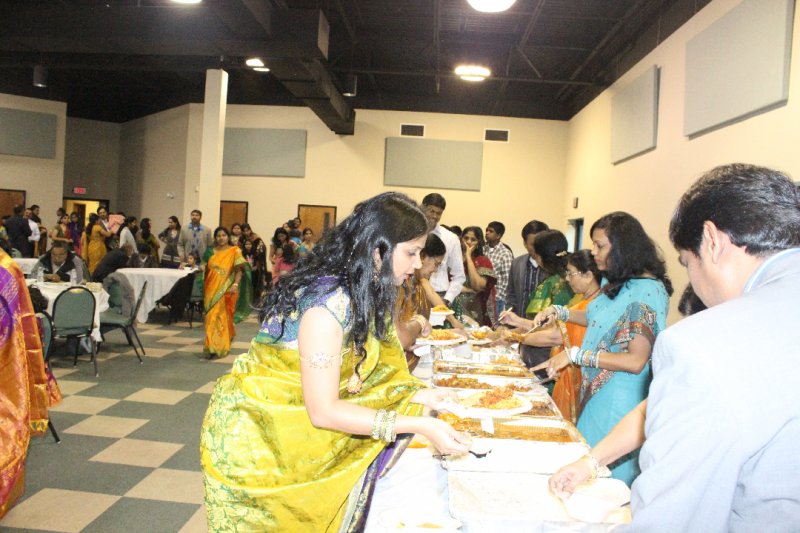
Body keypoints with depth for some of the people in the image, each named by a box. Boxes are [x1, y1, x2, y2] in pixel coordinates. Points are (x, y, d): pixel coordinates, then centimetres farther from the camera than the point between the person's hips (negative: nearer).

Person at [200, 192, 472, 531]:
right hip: (250, 435, -7)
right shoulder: (330, 301, -29)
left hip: (292, 430, 7)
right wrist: (419, 425, -25)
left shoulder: (361, 292, -1)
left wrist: (415, 395, -6)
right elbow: (323, 411, -26)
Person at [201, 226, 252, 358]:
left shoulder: (234, 251, -2)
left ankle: (221, 347, 7)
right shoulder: (210, 251, 9)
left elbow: (239, 270, -7)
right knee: (212, 317, 5)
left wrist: (235, 284, -19)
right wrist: (202, 268, -6)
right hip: (211, 289, 3)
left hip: (226, 290, -3)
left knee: (223, 317, 0)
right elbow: (205, 269, 16)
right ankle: (212, 345, 15)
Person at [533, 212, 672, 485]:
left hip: (619, 402, -8)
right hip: (596, 392, 8)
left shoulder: (647, 291, -20)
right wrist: (560, 312, 8)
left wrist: (576, 354, -21)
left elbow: (635, 361, -24)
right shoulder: (617, 283, 7)